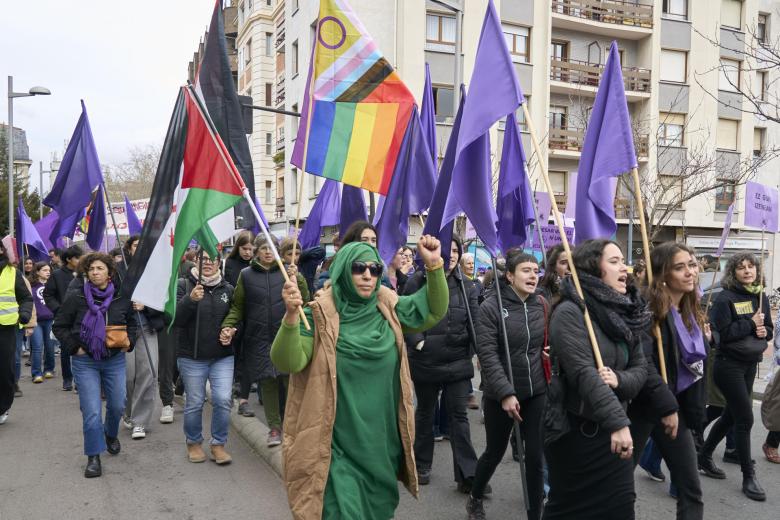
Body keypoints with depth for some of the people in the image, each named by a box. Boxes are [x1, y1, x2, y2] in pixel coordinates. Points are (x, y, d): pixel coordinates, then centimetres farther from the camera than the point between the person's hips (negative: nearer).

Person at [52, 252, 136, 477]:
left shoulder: (121, 298, -2)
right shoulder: (76, 297, -8)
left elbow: (132, 323, 14)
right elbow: (59, 326, 1)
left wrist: (129, 341, -2)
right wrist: (74, 347, -7)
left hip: (115, 360, 2)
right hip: (85, 362, -2)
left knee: (117, 404, 12)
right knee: (91, 410, -5)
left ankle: (111, 434, 43)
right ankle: (93, 457, 8)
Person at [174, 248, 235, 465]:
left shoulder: (228, 289, 5)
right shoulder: (184, 285, -3)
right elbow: (175, 318, -13)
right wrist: (190, 299, -29)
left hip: (222, 356, 2)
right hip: (191, 356, -2)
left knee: (223, 400, -4)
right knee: (194, 402, 8)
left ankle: (218, 444, 14)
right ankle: (193, 443, 29)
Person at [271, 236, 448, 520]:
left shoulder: (388, 308, 1)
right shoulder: (321, 314, -13)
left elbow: (434, 311, 7)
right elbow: (289, 363, -21)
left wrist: (434, 266, -8)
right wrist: (291, 316, -37)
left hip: (382, 439, 5)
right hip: (339, 442, -5)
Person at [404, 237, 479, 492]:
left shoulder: (466, 285, 4)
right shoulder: (418, 281, -4)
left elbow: (475, 320, 2)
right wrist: (417, 341, -15)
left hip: (457, 361, 1)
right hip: (425, 359, -1)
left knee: (458, 415, 2)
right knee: (425, 412, 15)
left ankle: (467, 474, 5)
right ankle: (422, 465, 32)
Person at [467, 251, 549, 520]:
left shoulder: (543, 305, 0)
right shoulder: (491, 307, -13)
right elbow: (487, 354, -17)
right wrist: (505, 392, -22)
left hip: (536, 393, 3)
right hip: (500, 395, -3)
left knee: (536, 456, 4)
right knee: (495, 452, 14)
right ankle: (475, 498, 42)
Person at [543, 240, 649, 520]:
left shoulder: (625, 313, 8)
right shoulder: (570, 312, -17)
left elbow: (640, 368, 5)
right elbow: (584, 374, -26)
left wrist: (619, 379, -17)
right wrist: (618, 422, -32)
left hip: (613, 430, 7)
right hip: (575, 431, -7)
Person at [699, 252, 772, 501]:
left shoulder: (761, 297, 7)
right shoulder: (725, 298, -13)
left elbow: (769, 328, 15)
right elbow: (724, 333, -20)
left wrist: (763, 331, -7)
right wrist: (751, 324, -17)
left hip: (750, 364, 7)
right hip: (729, 365, -7)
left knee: (731, 415, 15)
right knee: (745, 418, -5)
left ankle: (704, 457, 31)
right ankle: (749, 476, 8)